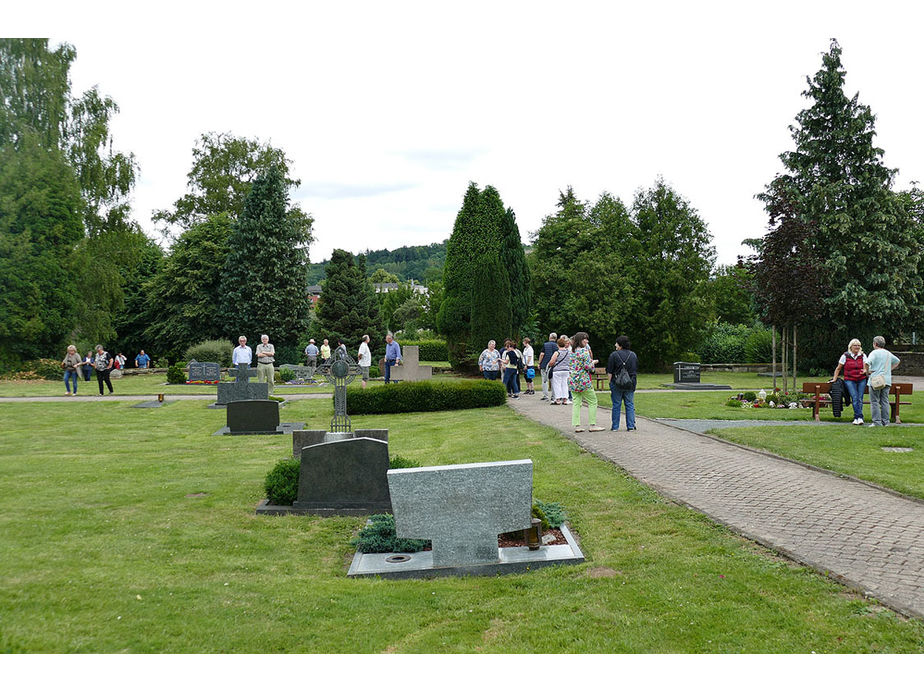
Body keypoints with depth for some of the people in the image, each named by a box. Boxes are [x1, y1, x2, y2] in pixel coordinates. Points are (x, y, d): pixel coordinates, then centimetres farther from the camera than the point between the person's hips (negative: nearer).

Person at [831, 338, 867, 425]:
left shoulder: (863, 356, 9)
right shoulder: (845, 356, 4)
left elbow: (865, 368, 5)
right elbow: (838, 369, 12)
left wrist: (864, 371, -18)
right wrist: (834, 379, 9)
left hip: (861, 380, 2)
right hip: (849, 380, -2)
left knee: (860, 398, -10)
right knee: (855, 397, -19)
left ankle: (857, 418, -8)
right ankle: (859, 417, -22)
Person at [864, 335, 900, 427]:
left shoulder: (874, 353, -9)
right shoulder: (888, 353, 13)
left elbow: (866, 363, -24)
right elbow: (897, 361, 29)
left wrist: (867, 372, -9)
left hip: (875, 381, -6)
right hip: (887, 381, 6)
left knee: (874, 402, -2)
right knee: (885, 402, 10)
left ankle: (877, 422, -5)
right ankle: (885, 421, 10)